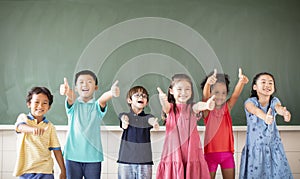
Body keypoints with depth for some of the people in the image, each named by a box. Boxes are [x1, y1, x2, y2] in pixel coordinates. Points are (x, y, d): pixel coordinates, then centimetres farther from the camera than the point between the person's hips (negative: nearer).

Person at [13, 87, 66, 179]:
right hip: (25, 170, 0)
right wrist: (33, 129, -45)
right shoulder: (23, 118, 1)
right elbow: (21, 127, -22)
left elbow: (56, 150, 7)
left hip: (45, 171, 1)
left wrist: (63, 171, 4)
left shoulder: (50, 126, 5)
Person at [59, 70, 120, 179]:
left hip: (93, 156, 0)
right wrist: (67, 92, -47)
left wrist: (111, 93, -46)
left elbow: (102, 99, -21)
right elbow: (71, 98, -21)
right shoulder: (73, 104, 3)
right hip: (73, 155, 0)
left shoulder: (97, 106, 2)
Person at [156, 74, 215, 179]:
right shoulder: (171, 107, 4)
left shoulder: (192, 108, 5)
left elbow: (199, 106, -18)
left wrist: (206, 105, -43)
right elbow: (166, 107, -19)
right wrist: (163, 101, -45)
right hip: (173, 153, -1)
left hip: (191, 152, 1)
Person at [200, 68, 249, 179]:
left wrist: (241, 82, -36)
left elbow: (235, 95, -15)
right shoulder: (207, 110, -5)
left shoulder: (227, 107, 2)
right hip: (210, 153, -2)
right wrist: (208, 83, -47)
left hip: (227, 153, 3)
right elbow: (205, 96, -25)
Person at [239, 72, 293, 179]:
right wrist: (265, 117, -56)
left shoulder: (274, 101, 0)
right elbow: (255, 110, -33)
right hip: (254, 147, -2)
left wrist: (284, 112, -49)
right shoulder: (250, 102, -10)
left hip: (273, 146, 3)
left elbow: (278, 107, -24)